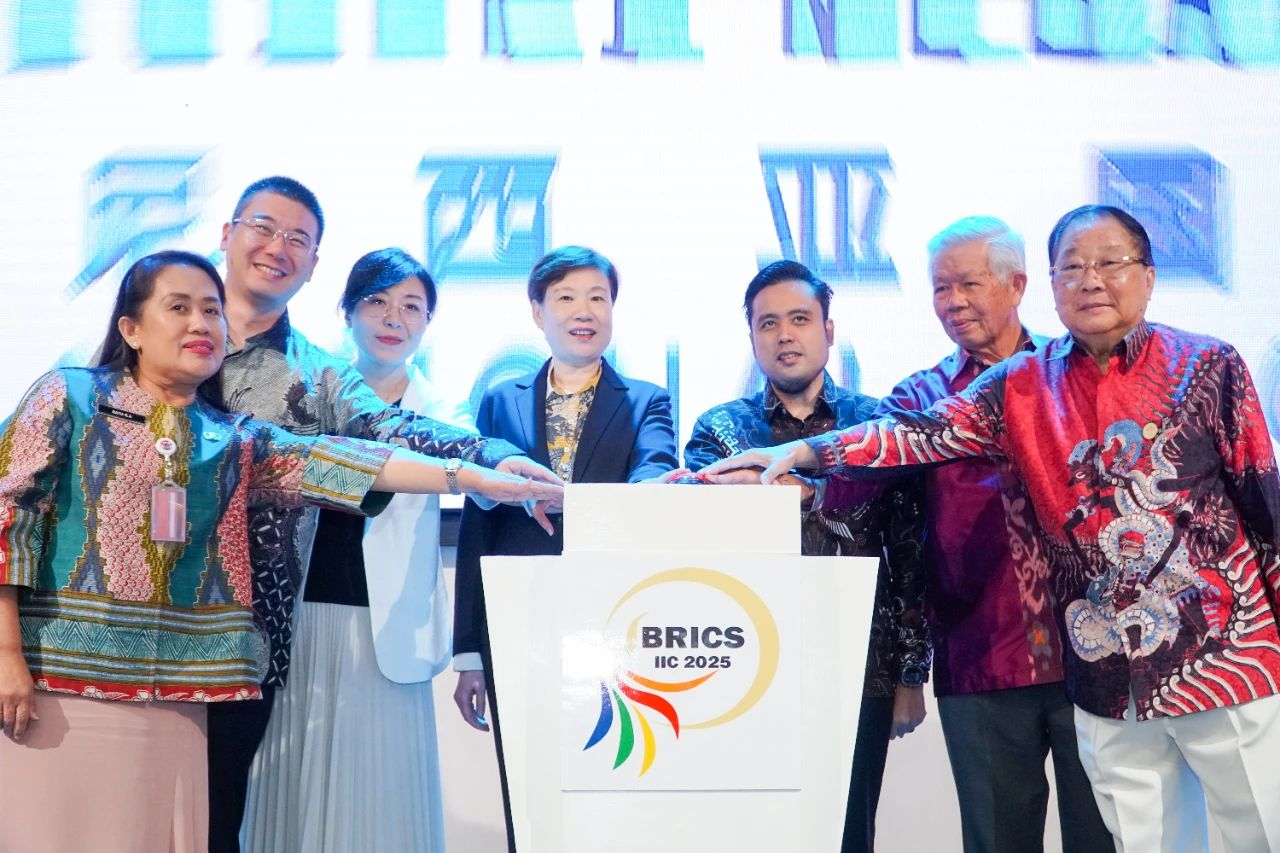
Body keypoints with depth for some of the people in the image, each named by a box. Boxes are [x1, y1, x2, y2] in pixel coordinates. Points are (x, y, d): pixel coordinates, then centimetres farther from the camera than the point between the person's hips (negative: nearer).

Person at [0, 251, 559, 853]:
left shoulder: (233, 440, 11)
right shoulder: (69, 396, 4)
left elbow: (328, 462, -2)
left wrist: (472, 477, -15)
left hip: (172, 701, 3)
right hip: (59, 681, -3)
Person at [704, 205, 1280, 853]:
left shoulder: (1208, 366, 0)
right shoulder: (1023, 387, 5)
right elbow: (923, 433, -8)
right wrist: (803, 451, -20)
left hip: (1225, 658, -2)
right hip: (1108, 679, 2)